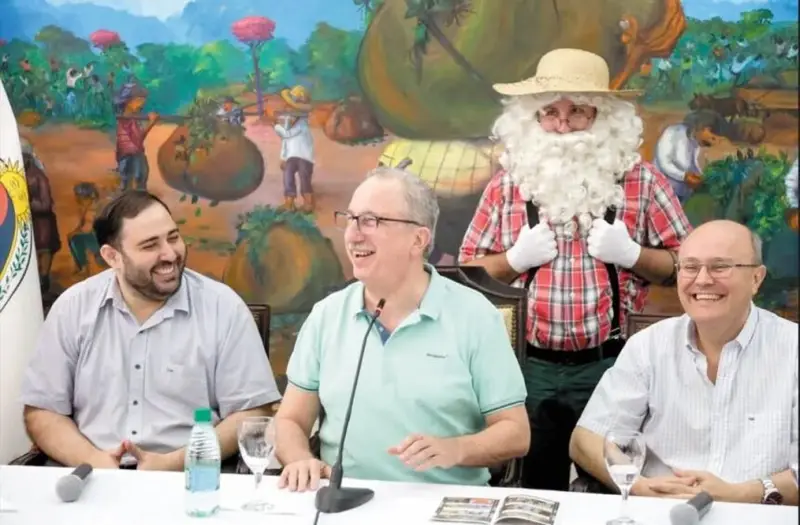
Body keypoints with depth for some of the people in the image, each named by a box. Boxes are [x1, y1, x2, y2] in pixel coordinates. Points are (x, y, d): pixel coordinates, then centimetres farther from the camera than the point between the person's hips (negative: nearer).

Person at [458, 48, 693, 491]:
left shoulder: (641, 181, 0)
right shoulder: (507, 184, 4)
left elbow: (683, 263, 4)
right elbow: (469, 272, 10)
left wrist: (631, 254, -12)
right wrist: (516, 258, -8)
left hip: (610, 366, -1)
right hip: (531, 367, 2)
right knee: (535, 491, 13)